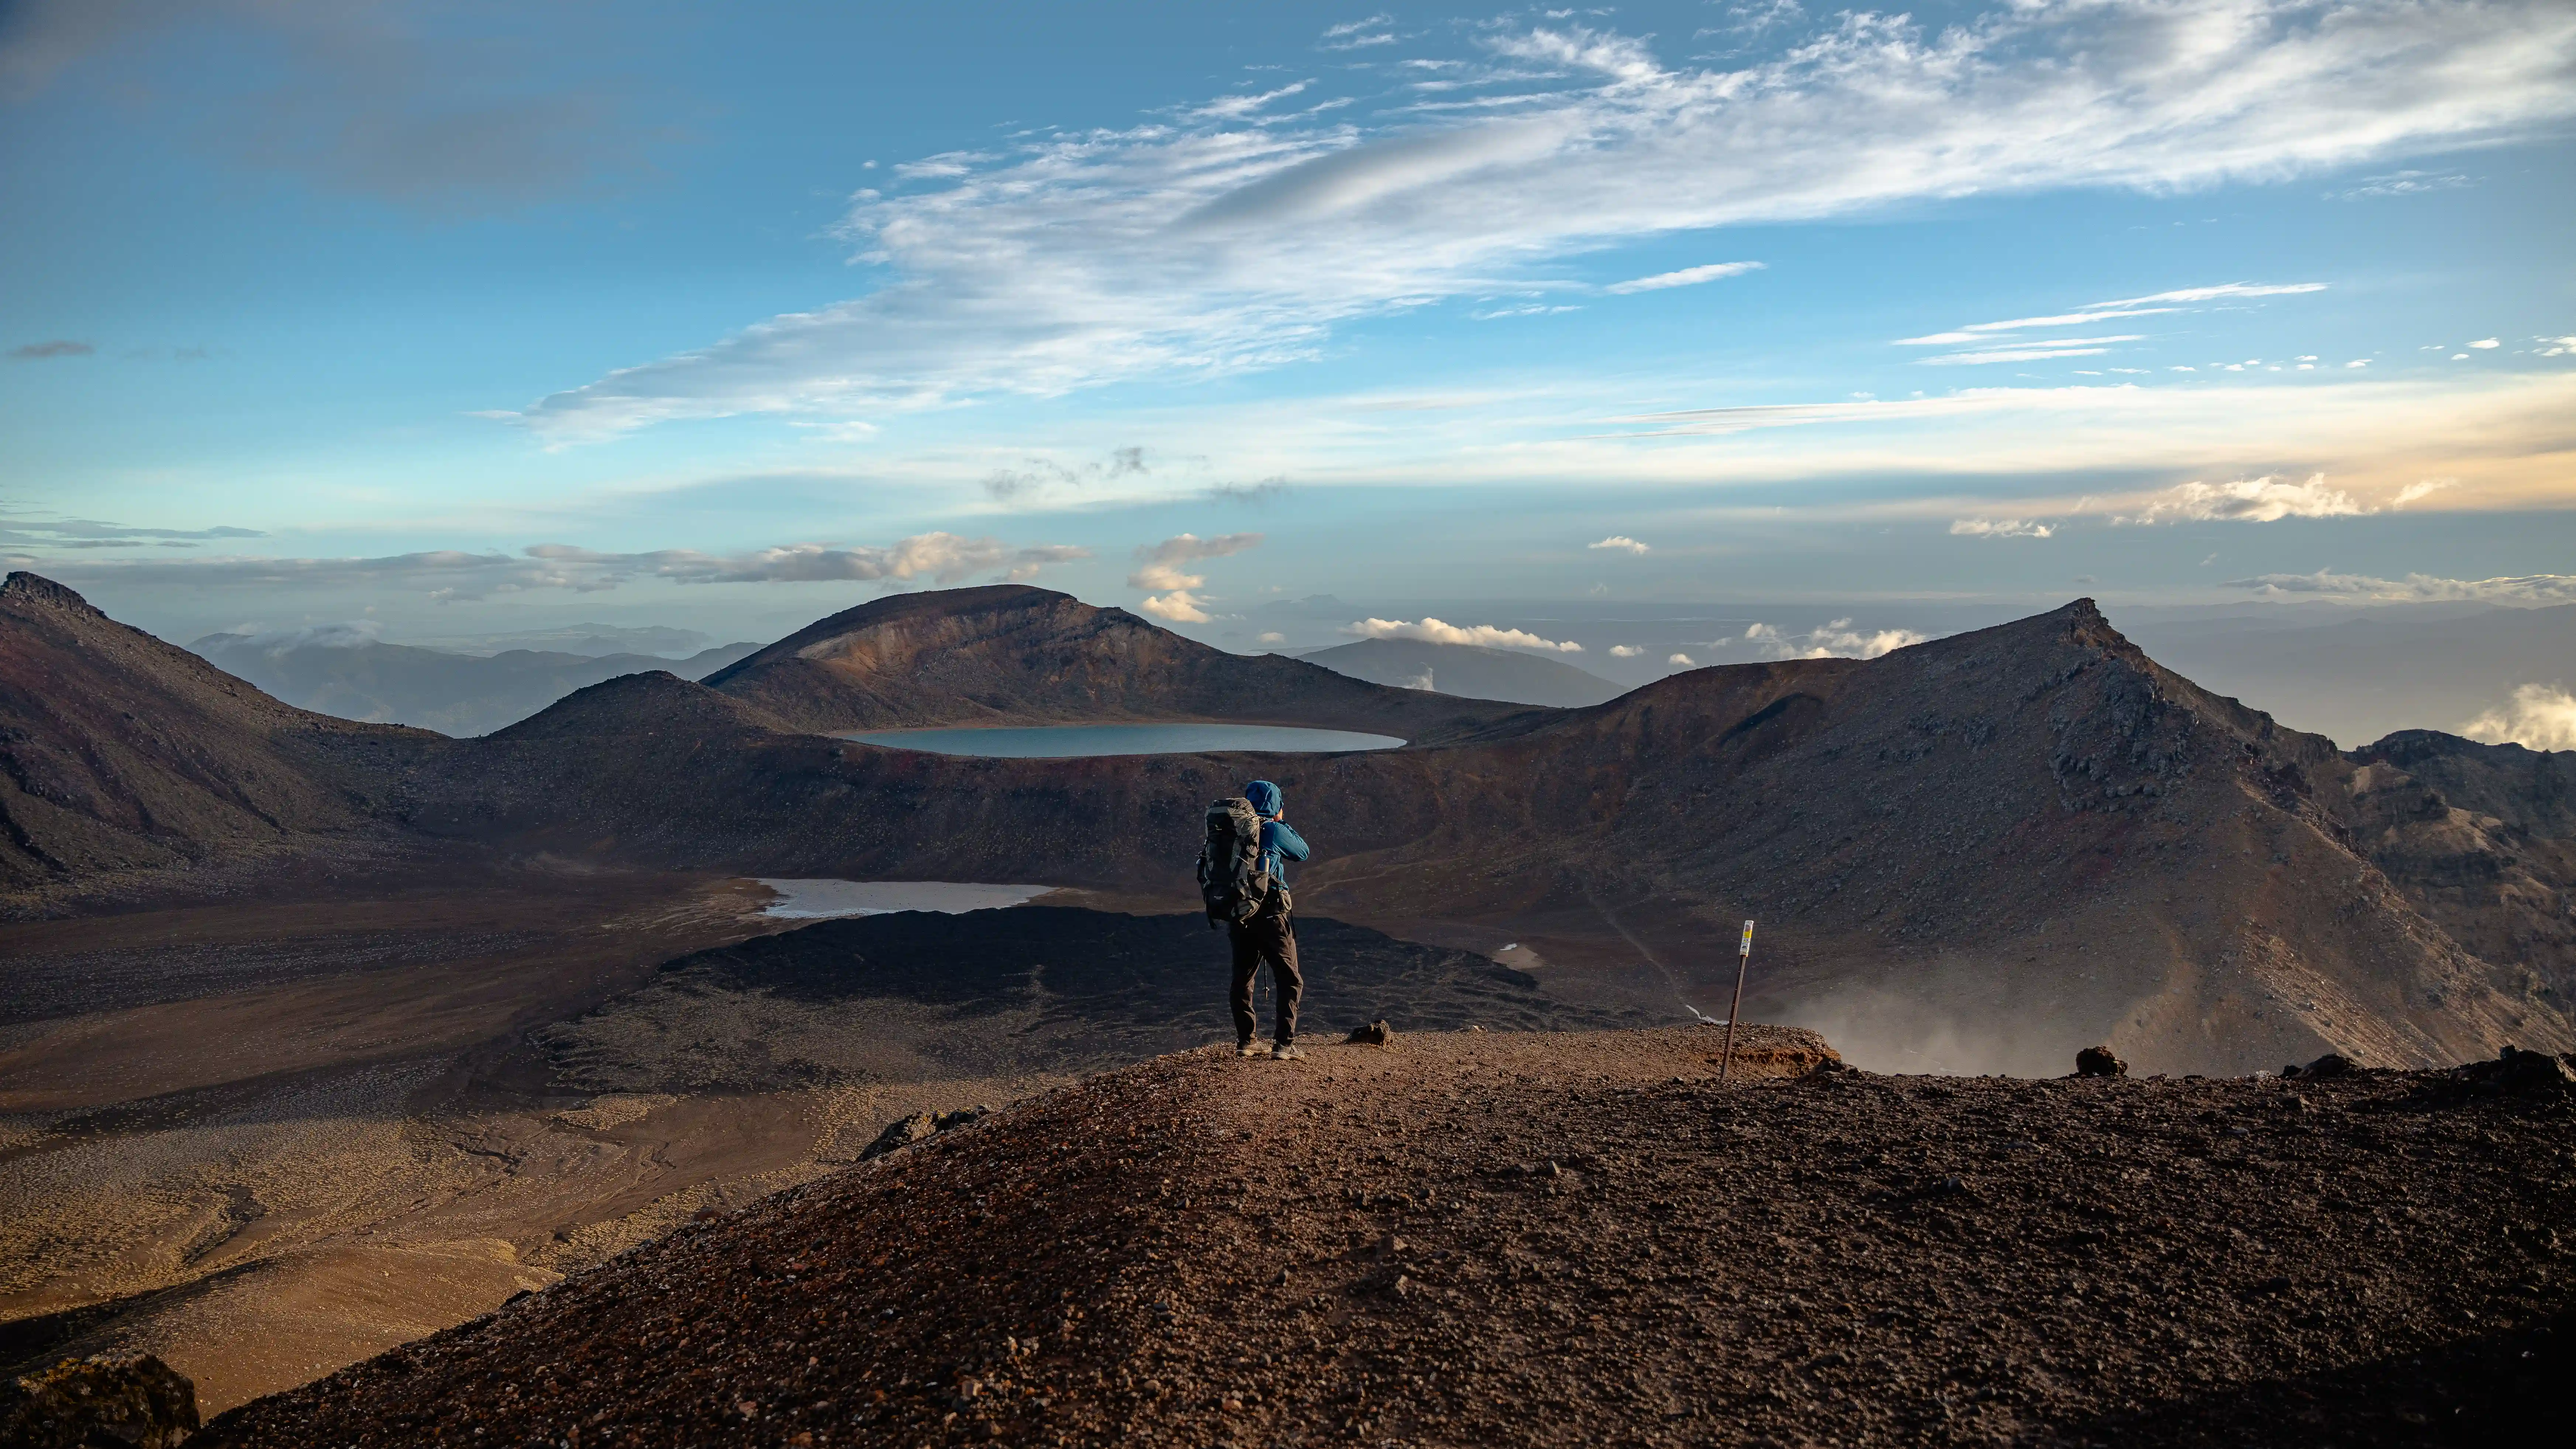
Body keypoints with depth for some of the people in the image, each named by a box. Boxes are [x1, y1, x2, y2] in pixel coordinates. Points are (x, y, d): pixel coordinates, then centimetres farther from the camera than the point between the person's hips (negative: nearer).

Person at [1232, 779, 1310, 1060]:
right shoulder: (1274, 830, -8)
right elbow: (1303, 852, 7)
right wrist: (1283, 822, 16)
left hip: (1238, 914, 5)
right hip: (1271, 913, -5)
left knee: (1243, 979, 14)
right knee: (1290, 981, 2)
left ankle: (1245, 1042, 14)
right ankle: (1284, 1043, -5)